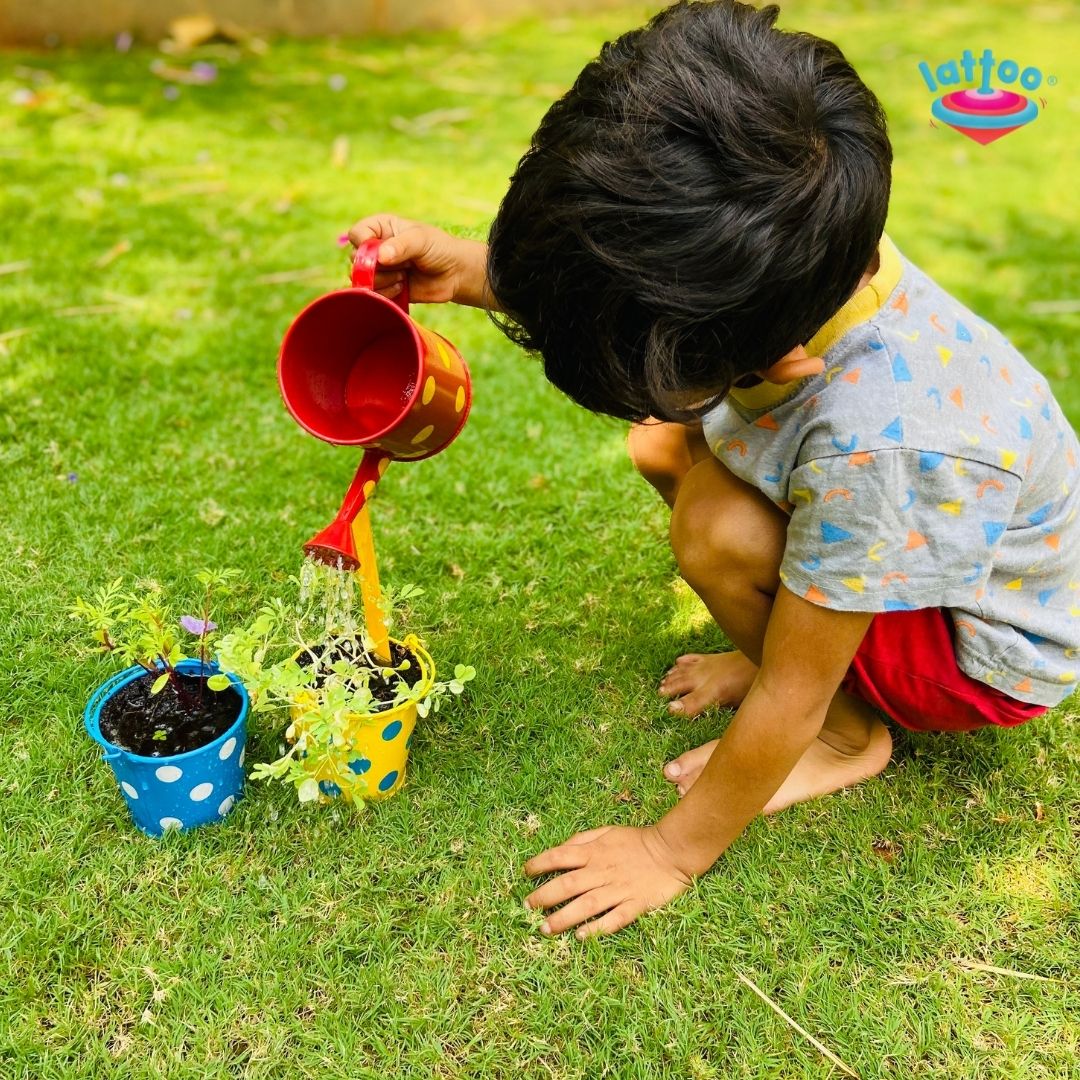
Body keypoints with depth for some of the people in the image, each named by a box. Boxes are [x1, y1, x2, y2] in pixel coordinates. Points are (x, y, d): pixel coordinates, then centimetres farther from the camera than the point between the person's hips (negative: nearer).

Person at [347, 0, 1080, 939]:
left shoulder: (875, 442, -42)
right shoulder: (802, 265, -23)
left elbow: (785, 702, -30)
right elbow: (606, 297, -3)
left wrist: (675, 852, -16)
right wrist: (475, 272, -20)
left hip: (989, 657, -6)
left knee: (718, 527, -29)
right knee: (665, 448, -4)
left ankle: (848, 732, -2)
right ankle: (808, 640, 9)